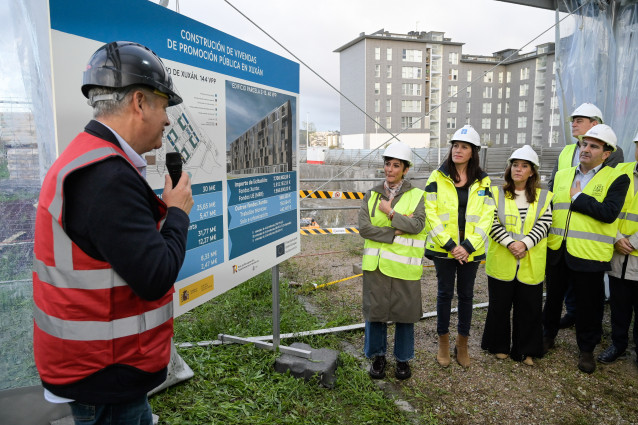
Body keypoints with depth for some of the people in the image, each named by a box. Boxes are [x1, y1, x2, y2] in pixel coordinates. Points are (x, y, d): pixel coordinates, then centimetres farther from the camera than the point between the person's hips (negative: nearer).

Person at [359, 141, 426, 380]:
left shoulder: (416, 195, 2)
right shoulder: (372, 195, 7)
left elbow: (418, 225, -13)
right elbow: (363, 227, -5)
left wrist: (390, 212, -13)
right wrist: (394, 234, -13)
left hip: (404, 265, -1)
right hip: (376, 264, 2)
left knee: (405, 312, 7)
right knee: (375, 309, 7)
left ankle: (403, 359, 27)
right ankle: (377, 356, 27)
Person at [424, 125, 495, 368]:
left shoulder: (483, 182, 4)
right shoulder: (438, 177, -2)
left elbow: (486, 217, -2)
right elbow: (431, 213, -8)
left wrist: (468, 246, -14)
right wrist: (449, 244, -15)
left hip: (470, 250, 2)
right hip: (443, 248, -1)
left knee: (466, 294, 11)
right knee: (445, 293, 9)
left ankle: (462, 344, 27)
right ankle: (443, 342, 26)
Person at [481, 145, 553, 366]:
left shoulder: (544, 197, 6)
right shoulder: (497, 194, 2)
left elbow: (544, 225, -5)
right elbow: (492, 224, -6)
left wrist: (525, 243, -19)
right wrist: (510, 243, -18)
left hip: (531, 264, 1)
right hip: (501, 262, -1)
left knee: (529, 308, 8)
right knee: (500, 305, 10)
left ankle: (525, 350, 26)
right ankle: (500, 346, 28)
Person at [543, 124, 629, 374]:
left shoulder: (616, 179, -4)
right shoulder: (561, 176, 11)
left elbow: (609, 213, -19)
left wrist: (577, 197, -12)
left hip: (589, 254, -4)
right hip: (556, 250, 4)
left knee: (588, 304, 9)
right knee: (553, 297, 18)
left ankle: (586, 350, 28)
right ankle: (548, 336, 37)